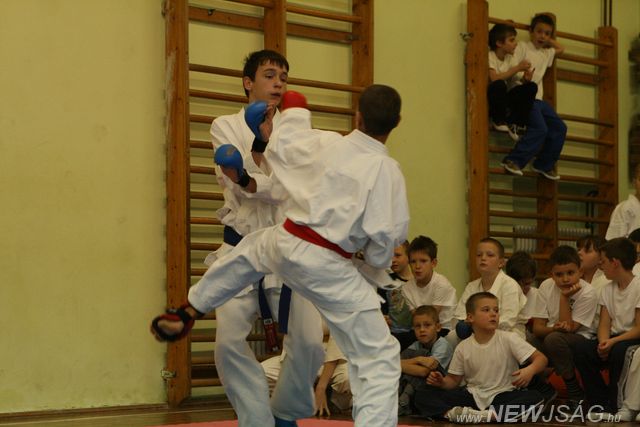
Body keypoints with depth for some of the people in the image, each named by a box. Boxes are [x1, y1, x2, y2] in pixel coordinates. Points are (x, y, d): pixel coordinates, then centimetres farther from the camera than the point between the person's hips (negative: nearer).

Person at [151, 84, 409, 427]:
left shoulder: (323, 143, -1)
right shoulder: (387, 172, -12)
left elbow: (280, 149, 19)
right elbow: (384, 243, -11)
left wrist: (293, 115, 38)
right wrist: (377, 260, 13)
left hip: (283, 243, 5)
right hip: (327, 268, -5)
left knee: (248, 252, 40)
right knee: (379, 358, 2)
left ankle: (184, 316, 54)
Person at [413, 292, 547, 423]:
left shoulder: (509, 339, -5)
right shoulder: (463, 348, 2)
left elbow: (541, 358, -9)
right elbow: (454, 380, 10)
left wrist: (530, 370, -32)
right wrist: (442, 382, -13)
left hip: (503, 396, -2)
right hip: (473, 397, 2)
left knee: (535, 397, -34)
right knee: (422, 396, -15)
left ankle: (489, 415, -42)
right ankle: (453, 412, -41)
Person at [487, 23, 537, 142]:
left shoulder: (509, 58, 8)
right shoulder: (489, 56, -13)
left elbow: (518, 80, 4)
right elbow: (493, 78, -29)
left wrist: (525, 78, -20)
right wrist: (517, 68, -26)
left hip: (502, 100, 7)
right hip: (488, 101, -7)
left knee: (531, 87, -8)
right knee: (499, 85, -36)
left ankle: (515, 123, -7)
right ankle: (498, 121, -14)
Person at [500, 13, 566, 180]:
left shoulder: (547, 53, 22)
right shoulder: (523, 48, 0)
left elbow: (561, 48, 41)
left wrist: (549, 40, 29)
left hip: (538, 99, 8)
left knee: (559, 128, 1)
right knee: (540, 128, -26)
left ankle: (544, 165, 9)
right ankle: (513, 160, -24)